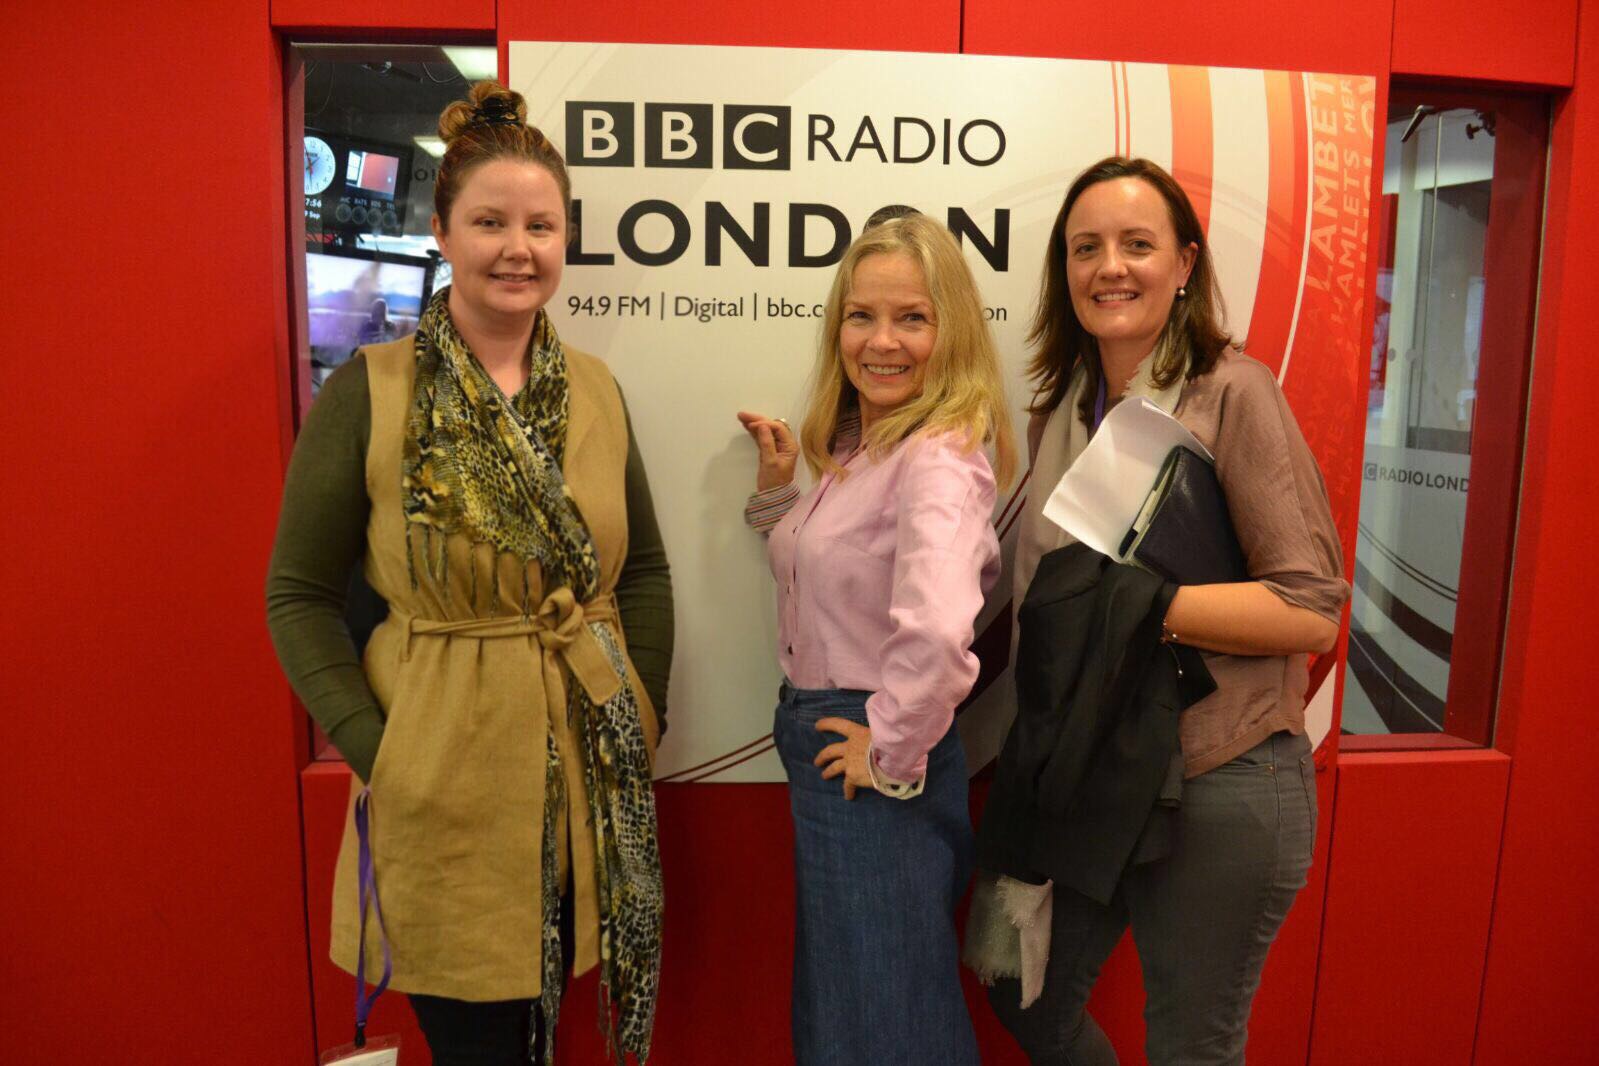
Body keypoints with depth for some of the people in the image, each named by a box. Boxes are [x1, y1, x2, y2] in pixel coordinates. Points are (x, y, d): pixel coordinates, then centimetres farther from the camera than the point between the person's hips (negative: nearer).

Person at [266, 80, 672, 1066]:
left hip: (591, 776, 3)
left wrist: (646, 715, 2)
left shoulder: (596, 391, 3)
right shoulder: (366, 394, -8)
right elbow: (300, 594, -4)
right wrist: (369, 749, -11)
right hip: (442, 789, -3)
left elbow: (645, 569, 9)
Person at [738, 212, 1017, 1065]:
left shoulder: (938, 459, -23)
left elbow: (937, 633, -38)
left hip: (875, 766, -8)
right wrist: (778, 486, 2)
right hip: (817, 739, 8)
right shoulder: (852, 445, 5)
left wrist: (893, 755, -23)